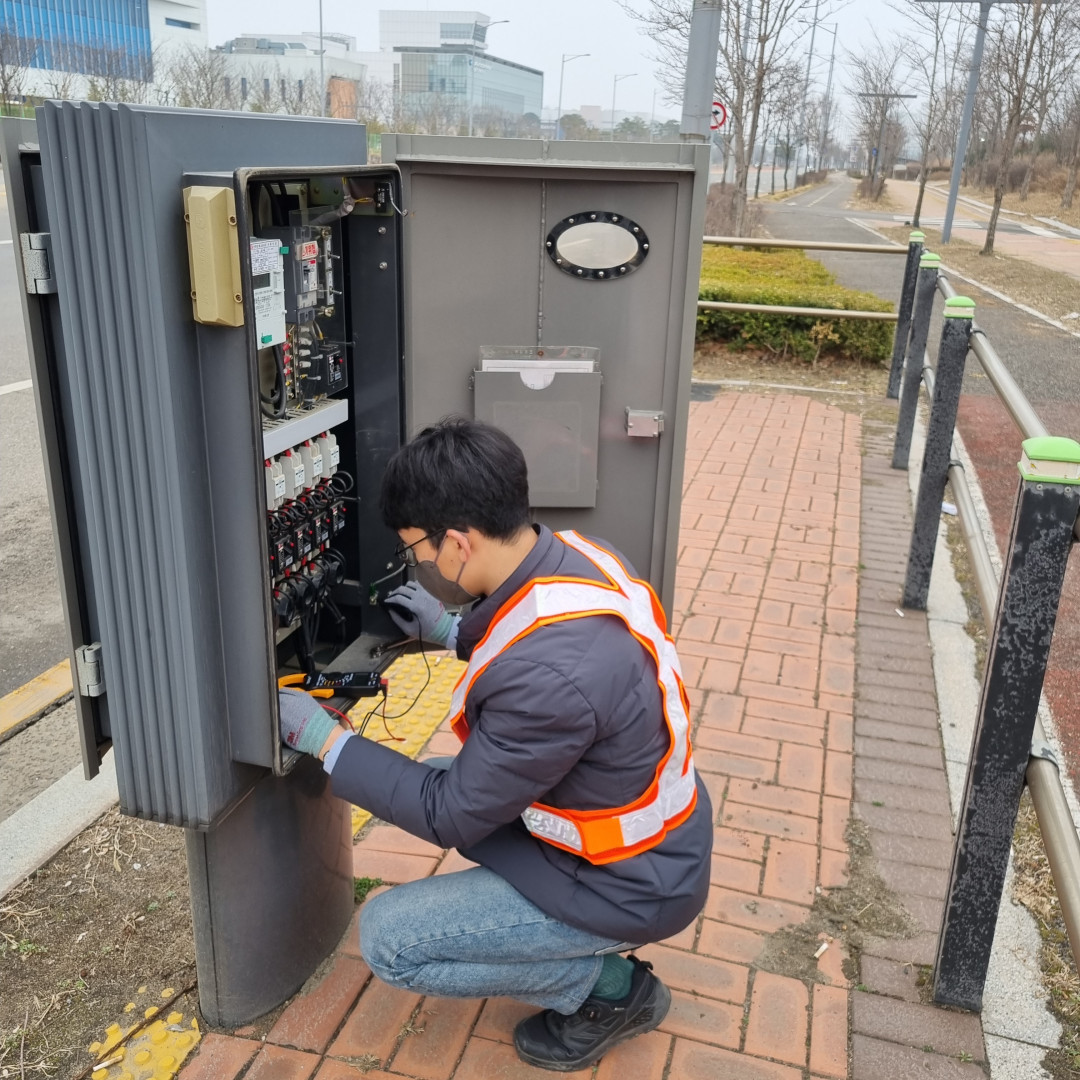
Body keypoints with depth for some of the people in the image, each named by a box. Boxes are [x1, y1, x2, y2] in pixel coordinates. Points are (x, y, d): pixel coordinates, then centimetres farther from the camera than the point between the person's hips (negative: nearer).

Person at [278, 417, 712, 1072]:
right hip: (657, 826, 8)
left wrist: (325, 740, -14)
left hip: (629, 883, -8)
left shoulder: (549, 678, -37)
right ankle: (588, 939, 18)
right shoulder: (574, 553, -11)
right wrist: (453, 631, 6)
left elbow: (452, 817, -21)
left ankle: (608, 984, 7)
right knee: (431, 779, 16)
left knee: (386, 938, -5)